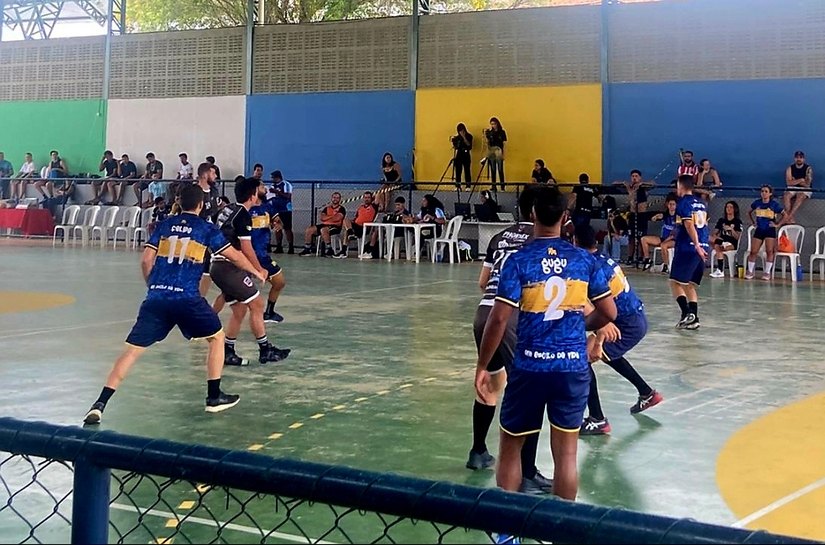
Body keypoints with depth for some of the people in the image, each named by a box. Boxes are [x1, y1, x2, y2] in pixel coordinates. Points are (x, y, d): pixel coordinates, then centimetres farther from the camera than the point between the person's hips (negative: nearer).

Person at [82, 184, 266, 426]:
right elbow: (234, 255, 15)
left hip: (156, 297, 3)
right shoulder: (207, 229, 8)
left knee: (133, 350, 2)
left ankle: (100, 404, -7)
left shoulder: (164, 225, 15)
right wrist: (256, 273, 33)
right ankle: (214, 397, 21)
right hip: (187, 298, -3)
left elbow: (146, 261, 10)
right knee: (217, 337, 20)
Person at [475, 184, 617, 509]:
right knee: (566, 454, 8)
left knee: (510, 449, 14)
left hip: (529, 367, -2)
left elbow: (499, 319, -12)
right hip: (572, 367, 2)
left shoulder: (519, 261, -8)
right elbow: (609, 313, 5)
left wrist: (482, 367, -4)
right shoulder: (584, 260, 0)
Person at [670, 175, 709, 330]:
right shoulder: (701, 203, 16)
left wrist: (697, 246, -25)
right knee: (690, 284, 13)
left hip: (687, 248, -7)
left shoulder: (683, 203, -7)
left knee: (675, 282, -3)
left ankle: (687, 313, -17)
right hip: (701, 248, 7)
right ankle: (694, 318, 5)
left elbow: (689, 225, -18)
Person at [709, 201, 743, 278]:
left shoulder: (738, 222, 2)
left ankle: (720, 271, -37)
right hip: (722, 242, 4)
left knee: (718, 247, -34)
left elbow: (737, 237, -6)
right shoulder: (721, 220, 15)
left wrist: (731, 229, -21)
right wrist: (715, 236, -14)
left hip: (732, 244, -4)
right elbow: (715, 232, 9)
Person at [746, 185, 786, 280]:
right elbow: (749, 212, 23)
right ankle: (750, 272, 8)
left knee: (769, 251, -8)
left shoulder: (774, 204, -6)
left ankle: (767, 272, 2)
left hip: (770, 230, -3)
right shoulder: (757, 203, 4)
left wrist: (778, 224, -5)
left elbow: (785, 216, -1)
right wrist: (753, 222, 15)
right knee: (753, 251, -2)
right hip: (759, 230, 3)